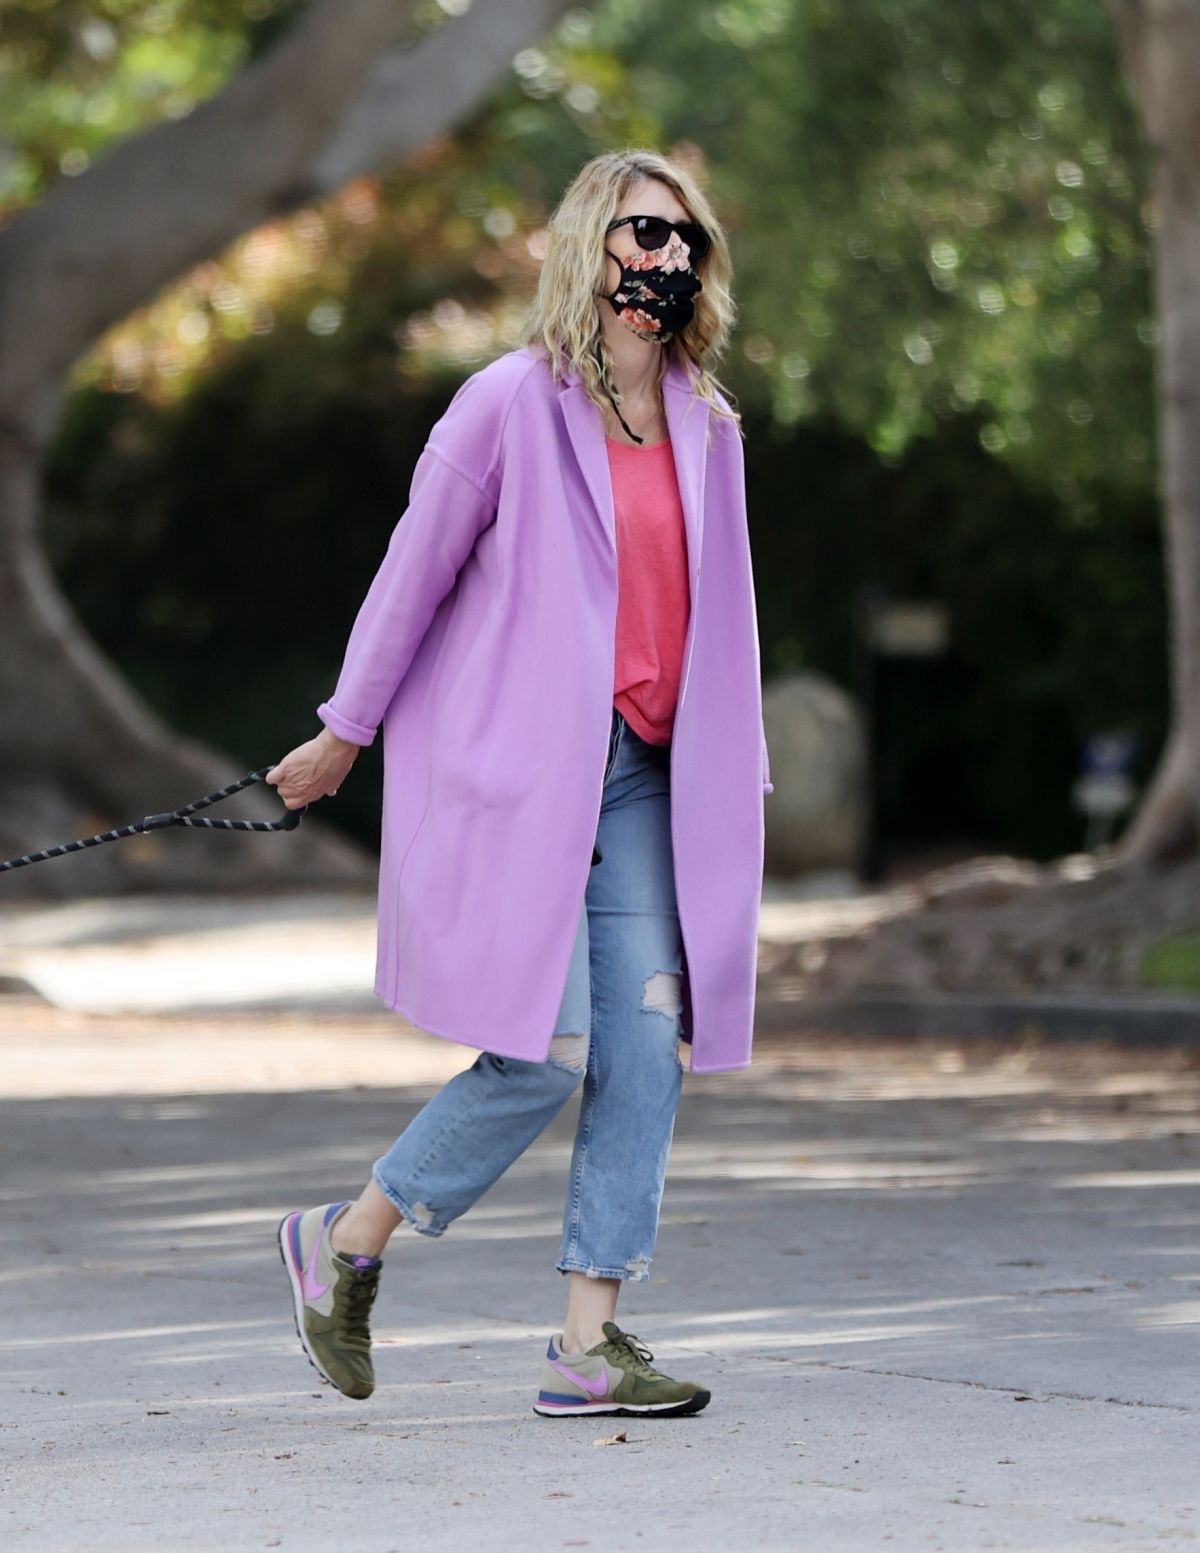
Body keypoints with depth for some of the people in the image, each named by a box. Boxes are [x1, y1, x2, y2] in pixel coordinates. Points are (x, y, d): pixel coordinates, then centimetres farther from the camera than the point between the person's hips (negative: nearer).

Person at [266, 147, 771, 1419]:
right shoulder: (511, 404, -7)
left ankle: (589, 1340, 1)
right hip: (521, 775, -6)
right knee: (546, 1053, -12)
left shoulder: (707, 425, 12)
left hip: (640, 781, 6)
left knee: (650, 1048, -4)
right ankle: (344, 1243, 10)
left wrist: (732, 777, 17)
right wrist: (344, 735, 7)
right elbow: (415, 572, 0)